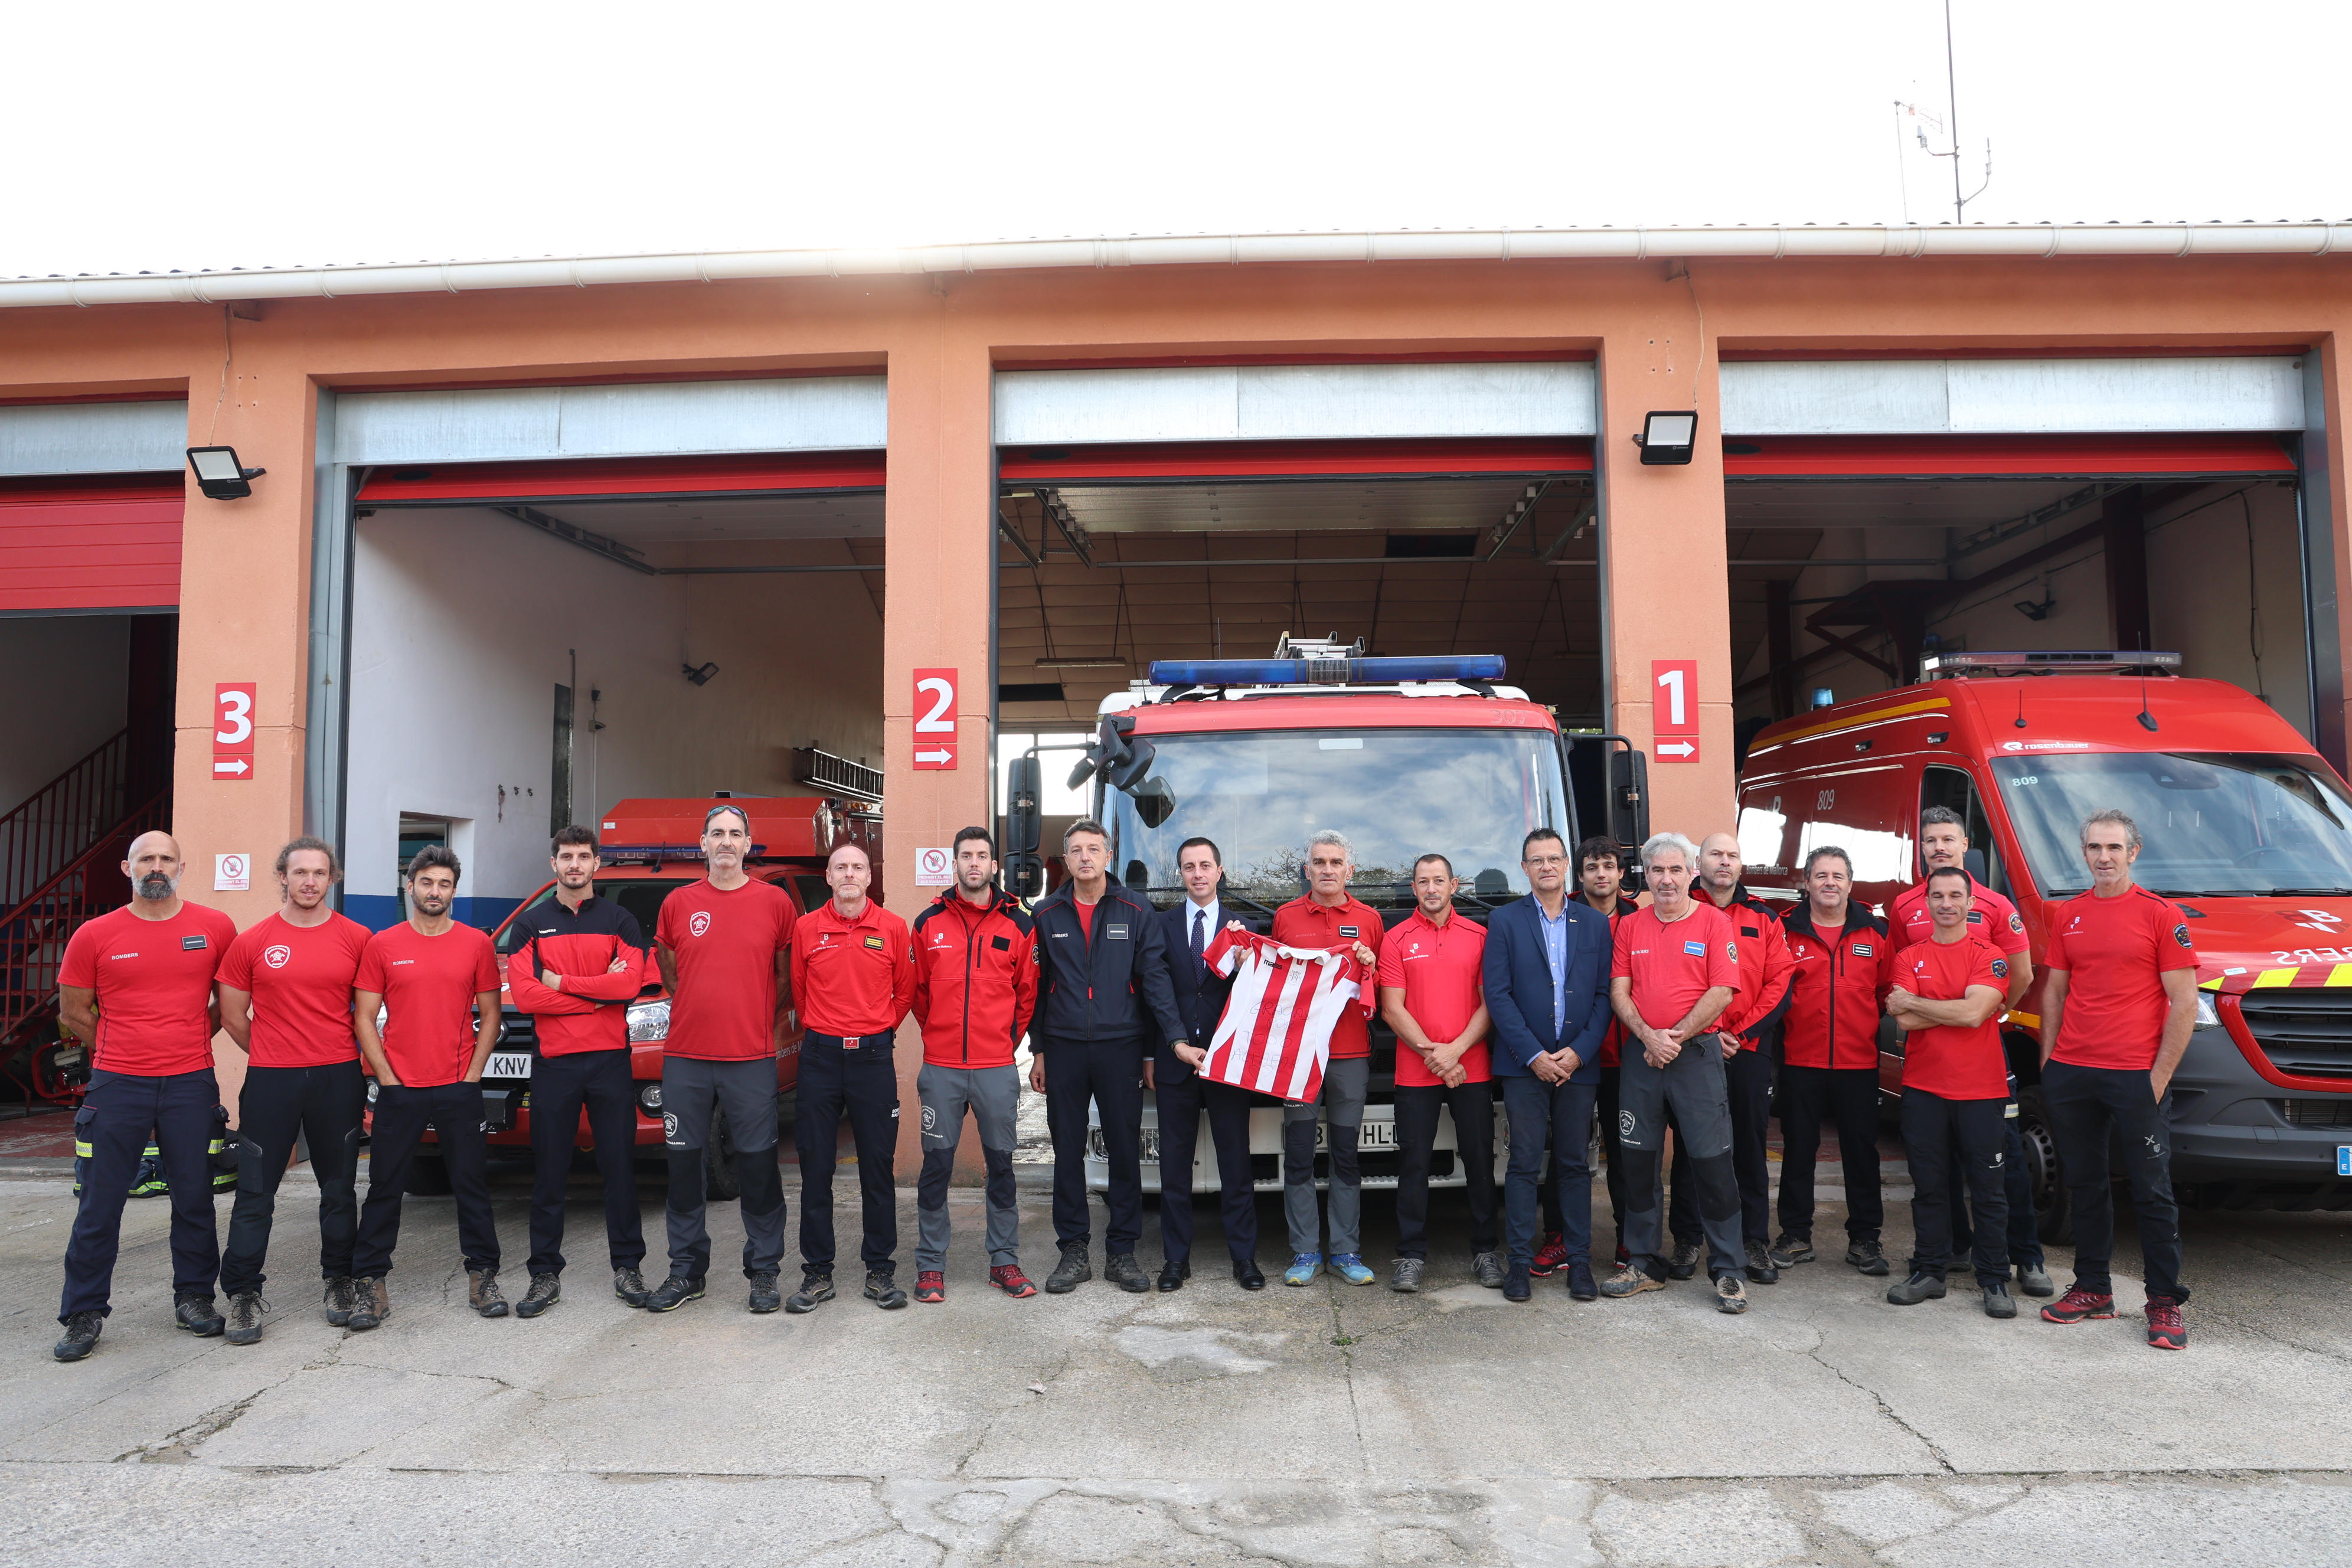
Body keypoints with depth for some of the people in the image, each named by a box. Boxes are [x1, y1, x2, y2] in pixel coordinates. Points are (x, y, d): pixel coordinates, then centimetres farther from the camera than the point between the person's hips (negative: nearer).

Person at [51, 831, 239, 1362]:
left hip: (191, 1084, 1)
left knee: (195, 1198, 8)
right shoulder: (94, 936, 0)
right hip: (117, 1085, 0)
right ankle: (83, 1314, 16)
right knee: (101, 1202, 4)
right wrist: (121, 1049, 10)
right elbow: (74, 1011, 9)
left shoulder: (216, 928, 2)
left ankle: (194, 1297, 23)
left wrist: (191, 1040, 10)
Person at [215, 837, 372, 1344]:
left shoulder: (356, 938, 1)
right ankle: (243, 1293, 12)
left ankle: (339, 1281, 24)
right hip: (270, 1081, -1)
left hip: (338, 1079, 1)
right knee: (255, 1191, 2)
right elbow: (232, 1016, 7)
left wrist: (359, 1064, 4)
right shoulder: (252, 942, 1)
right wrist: (273, 1056, 9)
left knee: (339, 1187, 11)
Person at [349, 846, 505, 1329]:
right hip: (399, 1089, 0)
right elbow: (364, 1017, 2)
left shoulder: (476, 944, 3)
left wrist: (472, 1075, -3)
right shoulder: (382, 945, 2)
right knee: (385, 1187, 5)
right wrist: (387, 1077, -6)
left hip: (460, 1089, 0)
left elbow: (490, 1014, 6)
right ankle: (369, 1281, 15)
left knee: (473, 1184, 6)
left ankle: (483, 1275, 17)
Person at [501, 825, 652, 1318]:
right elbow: (524, 994, -6)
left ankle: (627, 1267, 15)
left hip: (611, 1060, 0)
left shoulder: (620, 921, 6)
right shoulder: (532, 923, 7)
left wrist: (561, 982, -8)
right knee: (549, 1174, 5)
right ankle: (546, 1274, 15)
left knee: (620, 1167, 5)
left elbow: (630, 984, -10)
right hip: (553, 1062, 1)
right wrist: (599, 992, -10)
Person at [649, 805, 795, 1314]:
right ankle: (686, 1271, 21)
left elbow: (786, 975, 10)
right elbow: (668, 972, 18)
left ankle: (764, 1271, 15)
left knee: (758, 1167, 3)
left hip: (752, 1060, -2)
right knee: (684, 1165, 8)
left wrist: (765, 1021, 8)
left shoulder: (775, 901, 1)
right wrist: (697, 1013, 12)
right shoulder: (678, 904, 6)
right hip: (685, 1057, 2)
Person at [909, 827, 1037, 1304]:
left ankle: (1004, 1261, 19)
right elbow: (918, 991, 12)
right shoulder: (929, 923, 3)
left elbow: (1027, 994, 10)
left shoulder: (1018, 924, 2)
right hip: (941, 1069, 0)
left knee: (1001, 1165, 8)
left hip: (998, 1069, 0)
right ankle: (931, 1264, 16)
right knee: (936, 1166, 5)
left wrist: (1006, 1040, 10)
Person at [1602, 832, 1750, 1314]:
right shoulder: (1629, 926, 10)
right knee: (1638, 1160, 8)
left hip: (1696, 1053, -3)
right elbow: (1619, 991, 5)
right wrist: (1648, 1037, -11)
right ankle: (1645, 1264, 19)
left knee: (1712, 1161, -3)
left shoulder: (1715, 923, 0)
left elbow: (1722, 992, -7)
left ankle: (1727, 1272, 7)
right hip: (1641, 1053, 4)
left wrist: (1676, 1037, -11)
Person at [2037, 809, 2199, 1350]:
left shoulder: (2161, 915, -4)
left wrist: (2160, 1075, -11)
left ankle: (2165, 1301, 12)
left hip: (2136, 1077, -5)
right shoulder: (2068, 916, 10)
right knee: (2084, 1185, 13)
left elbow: (2185, 1003, -6)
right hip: (2070, 1076, 5)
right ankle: (2093, 1289, 23)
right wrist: (2048, 1060, 8)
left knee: (2152, 1191, 2)